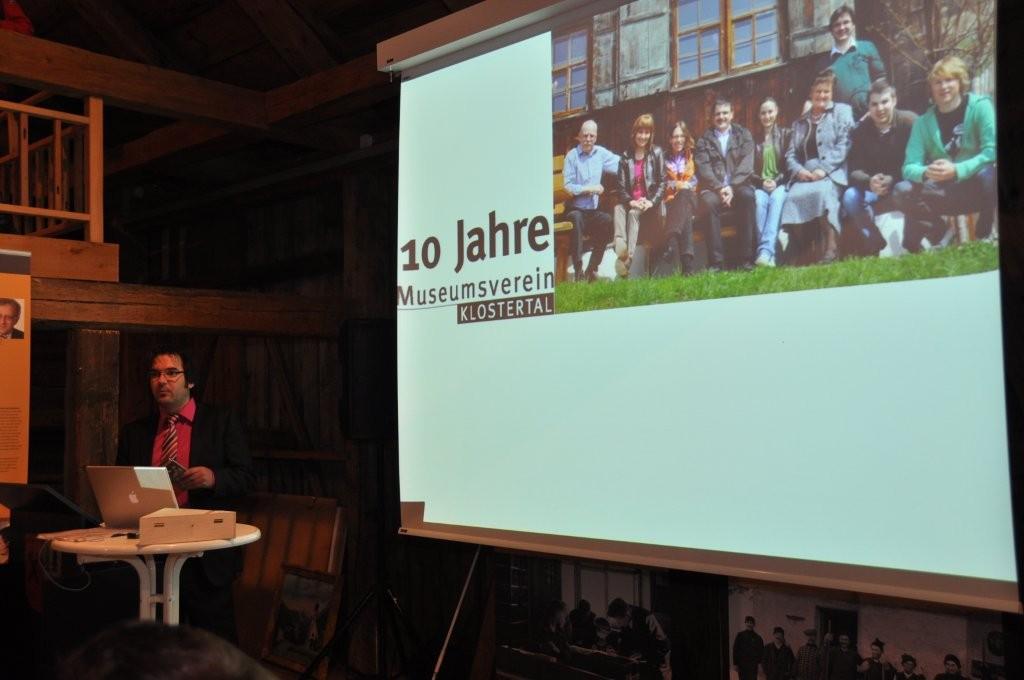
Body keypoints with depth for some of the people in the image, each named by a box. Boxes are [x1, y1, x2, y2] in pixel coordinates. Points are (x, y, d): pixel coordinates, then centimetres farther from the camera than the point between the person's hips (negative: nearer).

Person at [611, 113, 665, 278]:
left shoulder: (657, 153, 6)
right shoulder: (625, 156, 11)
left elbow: (662, 182, 2)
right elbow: (621, 186, 5)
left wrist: (651, 202, -13)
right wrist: (631, 202, -14)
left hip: (650, 203, -2)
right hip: (630, 201, 2)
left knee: (634, 214, -33)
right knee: (618, 209, -32)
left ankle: (630, 258, -40)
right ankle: (621, 252, -50)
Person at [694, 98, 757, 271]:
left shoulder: (743, 135, 15)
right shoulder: (705, 139, 16)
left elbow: (746, 164, 1)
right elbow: (703, 169, 2)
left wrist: (731, 187, -14)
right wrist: (719, 188, -14)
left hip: (738, 185, 0)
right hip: (713, 187, 0)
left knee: (748, 195, -34)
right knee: (710, 202, -34)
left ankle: (746, 258, -33)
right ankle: (715, 261, -34)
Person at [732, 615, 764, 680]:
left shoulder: (757, 638, 5)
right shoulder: (740, 635, 1)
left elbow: (761, 652, 6)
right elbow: (735, 650, -1)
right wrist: (735, 663, -6)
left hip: (753, 665, 1)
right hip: (742, 664, -1)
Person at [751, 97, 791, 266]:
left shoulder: (786, 134, 13)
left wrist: (777, 181, -10)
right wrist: (762, 182, -7)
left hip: (780, 183, -1)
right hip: (759, 184, 1)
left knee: (776, 199, -36)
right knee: (760, 201, -35)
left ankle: (766, 251, -50)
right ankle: (769, 254, -43)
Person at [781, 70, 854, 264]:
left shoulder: (842, 112, 15)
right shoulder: (800, 122, 26)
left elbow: (844, 145, 0)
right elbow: (790, 154, 17)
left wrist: (823, 169, -13)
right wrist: (799, 170, -6)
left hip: (832, 173, -3)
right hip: (805, 175, 3)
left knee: (822, 191, -38)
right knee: (793, 195, -31)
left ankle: (830, 248, -37)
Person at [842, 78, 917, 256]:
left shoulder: (909, 121, -13)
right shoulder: (860, 130, -4)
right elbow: (854, 170, -11)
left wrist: (892, 180, -33)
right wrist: (869, 182, -34)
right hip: (874, 189, 4)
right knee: (851, 197, -24)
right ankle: (877, 246, -12)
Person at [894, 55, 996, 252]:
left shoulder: (980, 106, -8)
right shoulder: (924, 121, 1)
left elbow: (991, 151, -19)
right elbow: (909, 167, -8)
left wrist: (957, 170, -32)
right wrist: (926, 172, -32)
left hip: (979, 186, -3)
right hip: (946, 193, 3)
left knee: (988, 173, -37)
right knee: (903, 191, -22)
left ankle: (986, 235, -14)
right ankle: (938, 235, 2)